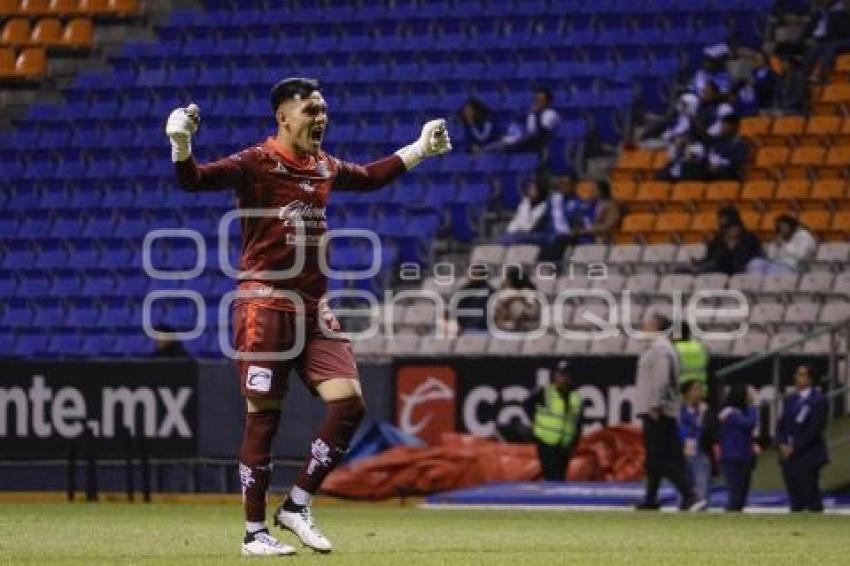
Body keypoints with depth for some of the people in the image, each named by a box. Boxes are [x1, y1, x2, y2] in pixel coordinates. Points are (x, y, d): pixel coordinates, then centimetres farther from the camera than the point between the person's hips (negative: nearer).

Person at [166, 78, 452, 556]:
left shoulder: (327, 168, 13)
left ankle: (297, 506, 9)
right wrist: (181, 146, -38)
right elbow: (194, 180, -19)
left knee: (349, 402, -5)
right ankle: (255, 531, 5)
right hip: (265, 304, -6)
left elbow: (370, 177, 34)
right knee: (264, 416, -4)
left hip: (314, 307, 6)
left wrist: (419, 149, 36)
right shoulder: (257, 163, -7)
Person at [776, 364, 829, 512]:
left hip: (807, 457, -7)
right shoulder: (790, 400, 17)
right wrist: (783, 444, -3)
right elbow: (781, 425, 15)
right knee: (795, 502, 6)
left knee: (812, 501, -9)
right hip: (789, 456, 7)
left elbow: (814, 429, -13)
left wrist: (794, 448, -13)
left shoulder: (818, 400, -6)